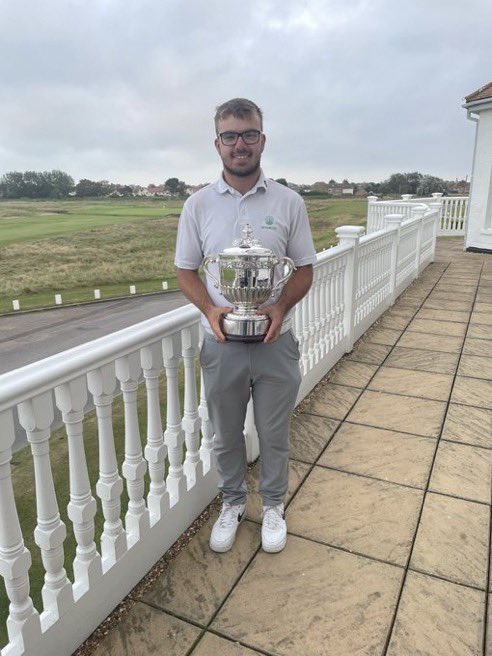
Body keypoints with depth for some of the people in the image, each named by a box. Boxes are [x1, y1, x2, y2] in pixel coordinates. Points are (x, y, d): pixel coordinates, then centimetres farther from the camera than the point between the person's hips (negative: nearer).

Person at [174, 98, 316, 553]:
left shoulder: (289, 202, -2)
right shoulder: (197, 205, -1)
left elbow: (304, 269, 2)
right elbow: (186, 271, 4)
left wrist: (282, 306, -18)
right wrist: (209, 309, -16)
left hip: (276, 343, 0)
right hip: (221, 343, 1)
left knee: (274, 435, 15)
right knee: (226, 434, 17)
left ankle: (273, 505, 40)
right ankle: (232, 502, 42)